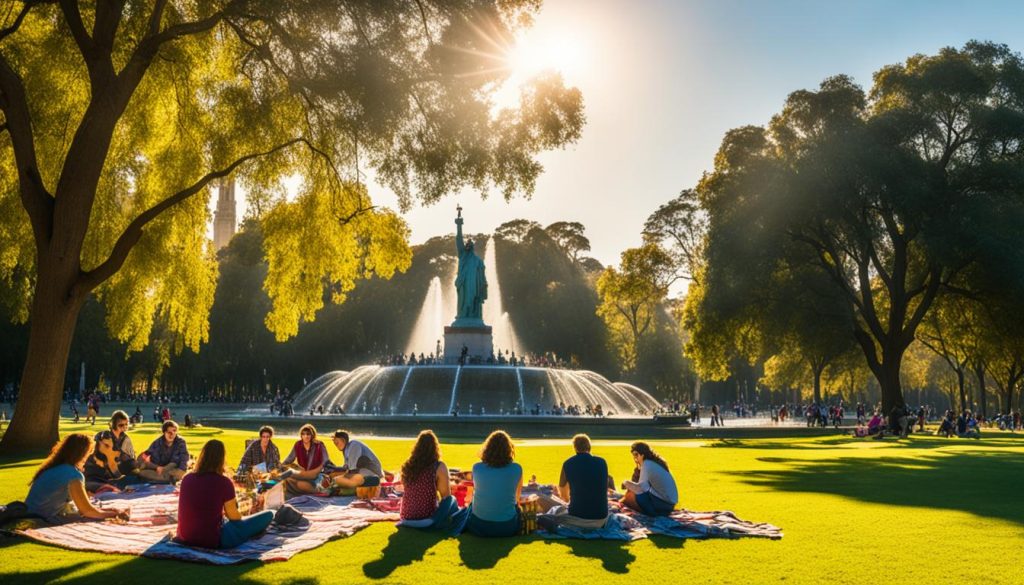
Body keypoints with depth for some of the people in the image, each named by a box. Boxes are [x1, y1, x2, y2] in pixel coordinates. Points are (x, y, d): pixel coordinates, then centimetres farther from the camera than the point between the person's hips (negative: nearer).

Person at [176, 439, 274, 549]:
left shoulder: (187, 479, -1)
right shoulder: (223, 482, -16)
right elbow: (234, 516, -3)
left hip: (186, 538, 7)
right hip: (213, 540, -7)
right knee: (268, 515, 1)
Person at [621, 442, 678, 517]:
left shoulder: (647, 464, -14)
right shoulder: (654, 463, 12)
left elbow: (641, 488, -23)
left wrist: (626, 483, -9)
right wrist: (639, 468, 6)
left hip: (662, 503, -9)